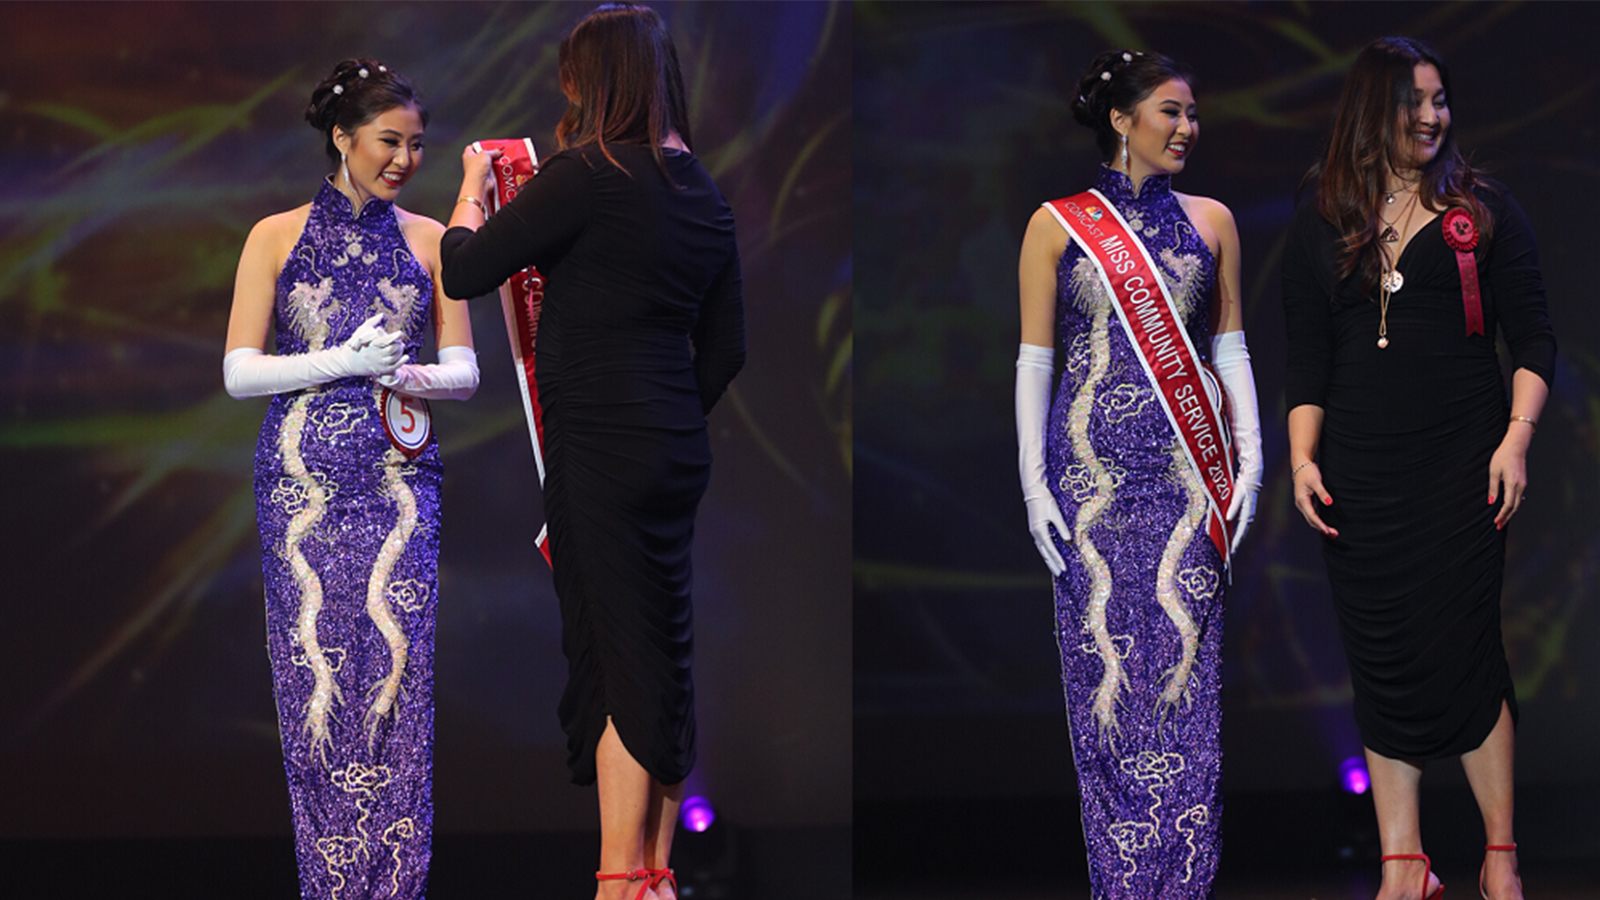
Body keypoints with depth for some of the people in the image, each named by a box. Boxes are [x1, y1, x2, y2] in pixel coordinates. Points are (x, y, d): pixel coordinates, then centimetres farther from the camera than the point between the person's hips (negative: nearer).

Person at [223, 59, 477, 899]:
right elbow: (239, 371, -1)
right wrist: (343, 362, -13)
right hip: (304, 483, -1)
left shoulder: (428, 240, 9)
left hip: (399, 482, 1)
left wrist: (408, 375, -12)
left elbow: (464, 369, 9)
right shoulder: (276, 238, 4)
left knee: (397, 664, -8)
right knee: (316, 669, -3)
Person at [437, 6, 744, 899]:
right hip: (676, 451, 7)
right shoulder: (705, 193, 10)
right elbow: (726, 347, 15)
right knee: (661, 654, 12)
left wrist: (473, 188, 6)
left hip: (604, 451, -7)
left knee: (620, 659, -4)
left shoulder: (588, 175, -14)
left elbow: (464, 272, -11)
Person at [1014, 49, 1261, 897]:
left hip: (1188, 470, 1)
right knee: (1104, 655, -2)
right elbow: (1034, 359, 3)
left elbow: (1230, 349, 12)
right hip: (1092, 467, -1)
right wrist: (1033, 482, -3)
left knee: (1184, 655, -6)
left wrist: (1252, 459, 2)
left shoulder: (1210, 220, 11)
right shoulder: (1057, 225, 4)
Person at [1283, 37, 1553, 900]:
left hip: (1460, 465, -2)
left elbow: (1532, 338, 4)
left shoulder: (1484, 212, 6)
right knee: (1383, 663, 2)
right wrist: (1302, 459, 0)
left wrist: (1517, 435, -8)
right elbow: (1307, 360, 11)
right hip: (1362, 472, 2)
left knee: (1462, 650, -6)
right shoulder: (1320, 227, 10)